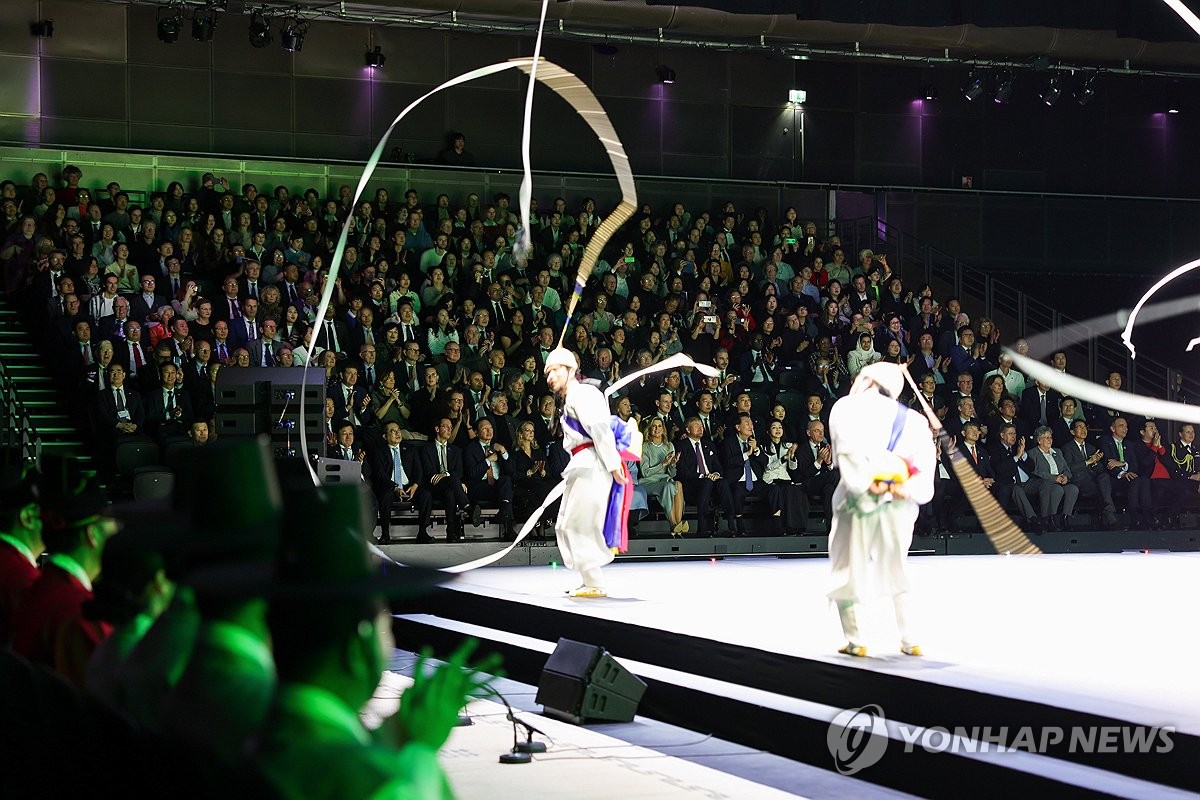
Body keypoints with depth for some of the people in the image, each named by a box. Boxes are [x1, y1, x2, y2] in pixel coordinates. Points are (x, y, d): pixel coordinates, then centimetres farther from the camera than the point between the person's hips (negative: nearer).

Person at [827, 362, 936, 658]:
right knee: (895, 570, 17)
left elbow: (847, 448, -10)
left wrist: (867, 482, -16)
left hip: (859, 500, -4)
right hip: (900, 504, 4)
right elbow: (927, 459, 6)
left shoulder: (846, 407, 8)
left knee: (846, 572, 5)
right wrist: (909, 488, -6)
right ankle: (908, 640, 13)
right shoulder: (914, 420, 19)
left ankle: (854, 640, 3)